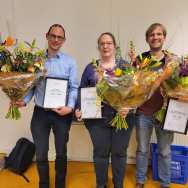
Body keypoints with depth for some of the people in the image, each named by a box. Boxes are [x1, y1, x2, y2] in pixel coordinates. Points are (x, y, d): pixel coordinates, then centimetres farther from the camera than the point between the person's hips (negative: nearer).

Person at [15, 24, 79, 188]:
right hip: (40, 113, 1)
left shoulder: (69, 61, -2)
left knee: (61, 152, 16)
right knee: (41, 154, 11)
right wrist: (24, 100, -12)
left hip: (62, 114, -1)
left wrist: (70, 107, -18)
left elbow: (74, 87, -4)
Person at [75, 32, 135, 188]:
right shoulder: (90, 68, 8)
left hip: (122, 117, 0)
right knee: (100, 153, 9)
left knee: (119, 152, 10)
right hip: (97, 118, 0)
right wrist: (79, 108, -7)